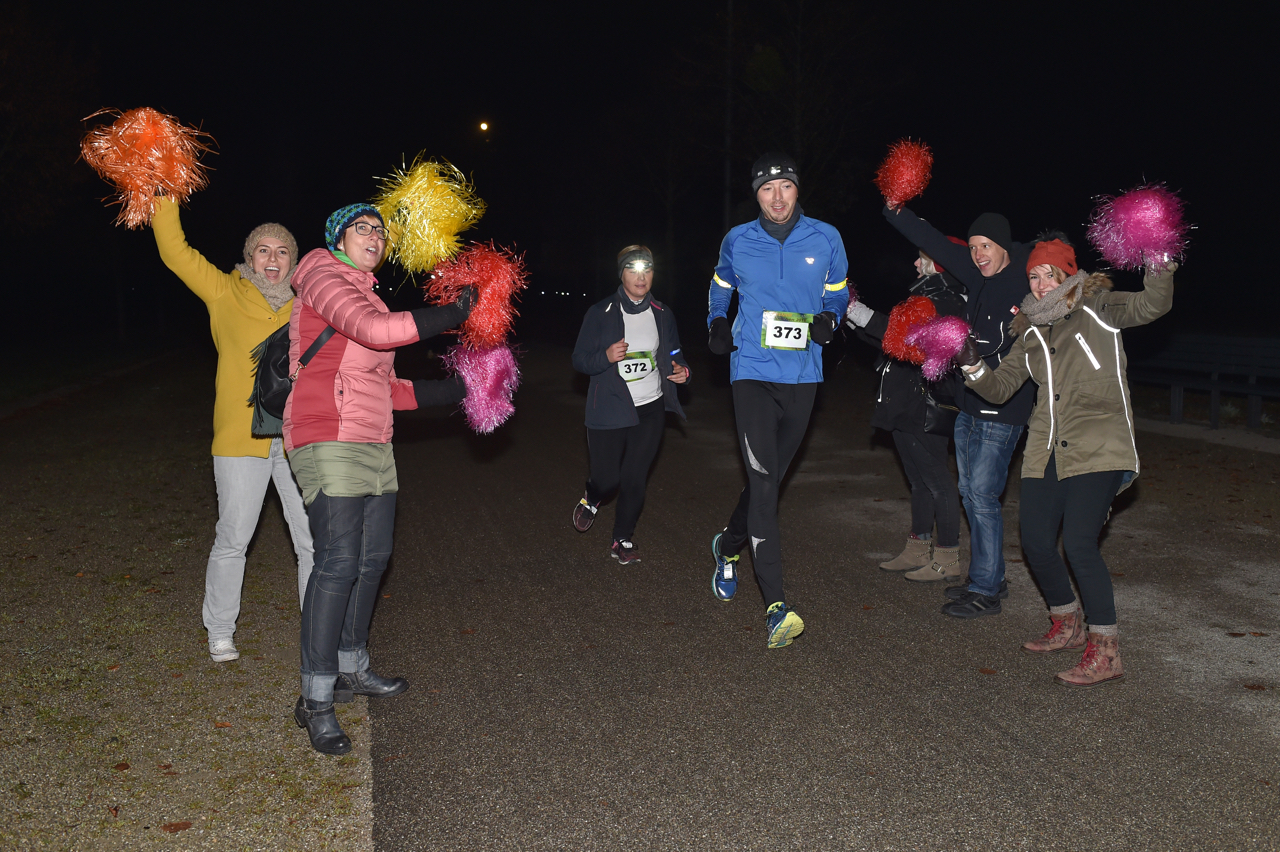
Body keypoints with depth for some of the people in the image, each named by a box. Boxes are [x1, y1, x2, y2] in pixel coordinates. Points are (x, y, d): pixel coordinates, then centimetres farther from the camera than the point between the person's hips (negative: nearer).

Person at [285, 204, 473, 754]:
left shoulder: (367, 296, 23)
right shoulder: (324, 273, -4)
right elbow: (375, 330, -23)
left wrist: (456, 391, 18)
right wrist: (454, 312, -17)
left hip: (372, 443, 9)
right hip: (329, 440, -9)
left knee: (373, 557, 12)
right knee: (338, 561, -14)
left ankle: (351, 669, 27)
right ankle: (315, 699, -6)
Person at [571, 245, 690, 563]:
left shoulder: (662, 314, 5)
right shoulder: (600, 313, -6)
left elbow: (674, 354, 17)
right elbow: (579, 360, -4)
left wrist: (682, 370, -6)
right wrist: (607, 356, -24)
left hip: (650, 409, 3)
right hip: (609, 410, -2)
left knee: (635, 478, 2)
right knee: (606, 476, 1)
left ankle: (623, 540, 20)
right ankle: (591, 500, 38)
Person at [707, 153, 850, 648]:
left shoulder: (825, 239, 2)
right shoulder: (738, 242, 2)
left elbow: (837, 293, 17)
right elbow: (720, 286, 22)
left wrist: (828, 320, -5)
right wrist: (717, 325, 5)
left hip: (802, 374, 3)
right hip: (752, 371, -2)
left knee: (772, 476, 15)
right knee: (763, 479, -16)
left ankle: (728, 547, 45)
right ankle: (775, 605, -17)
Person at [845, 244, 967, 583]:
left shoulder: (948, 303, -14)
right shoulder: (925, 295, 18)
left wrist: (868, 318, -22)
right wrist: (855, 320, 14)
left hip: (927, 411, -10)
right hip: (906, 410, 10)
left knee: (938, 482, -4)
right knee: (920, 480, 16)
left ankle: (948, 559, 4)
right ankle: (918, 550, 25)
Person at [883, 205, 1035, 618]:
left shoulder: (1026, 287, -14)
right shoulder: (980, 275, 7)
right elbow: (935, 243, 11)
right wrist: (894, 209, 6)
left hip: (1002, 410, -8)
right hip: (969, 403, 8)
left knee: (983, 496, -6)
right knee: (969, 492, 14)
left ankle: (985, 592, 4)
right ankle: (991, 578, 26)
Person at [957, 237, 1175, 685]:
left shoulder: (1099, 308, 4)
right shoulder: (1031, 333, 17)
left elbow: (1152, 305, -12)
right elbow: (1000, 387, 15)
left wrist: (1160, 265, -29)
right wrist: (973, 366, -3)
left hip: (1097, 448, -6)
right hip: (1047, 451, 6)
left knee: (1079, 543, -16)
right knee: (1036, 543, 6)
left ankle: (1105, 651, -4)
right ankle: (1067, 625, 31)